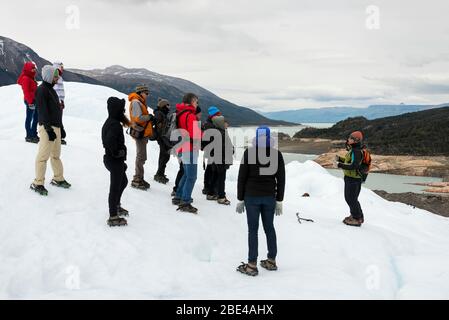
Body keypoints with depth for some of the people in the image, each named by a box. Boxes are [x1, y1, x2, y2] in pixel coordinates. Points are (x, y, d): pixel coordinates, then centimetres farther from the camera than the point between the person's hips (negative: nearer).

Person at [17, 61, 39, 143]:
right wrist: (30, 102, -21)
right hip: (30, 101, -10)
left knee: (36, 118, 14)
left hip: (34, 100, 10)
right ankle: (29, 136, 3)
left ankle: (34, 134, 23)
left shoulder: (31, 78, 18)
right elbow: (26, 91, -18)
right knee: (29, 118, -3)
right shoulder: (25, 78, -12)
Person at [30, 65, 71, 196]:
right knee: (43, 155, -7)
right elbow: (42, 111, -19)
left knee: (56, 155, 16)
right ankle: (37, 184, 0)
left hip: (56, 127, 9)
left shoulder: (51, 89, 18)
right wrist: (49, 129, -23)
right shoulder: (41, 90, -12)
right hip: (47, 128, -9)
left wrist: (60, 127, 22)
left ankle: (58, 178, 26)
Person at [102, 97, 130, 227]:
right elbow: (109, 141, -36)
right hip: (115, 160, -10)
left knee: (123, 181, 26)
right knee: (115, 187, -1)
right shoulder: (115, 125, -22)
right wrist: (117, 152, -20)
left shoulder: (110, 122, 9)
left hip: (110, 159, 10)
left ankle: (116, 206, 41)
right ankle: (113, 217, 8)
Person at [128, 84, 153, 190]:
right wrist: (149, 117, -12)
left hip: (143, 133, 10)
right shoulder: (136, 102, -13)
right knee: (141, 157, -8)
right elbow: (138, 118, -23)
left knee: (141, 156, 15)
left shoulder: (140, 102, 19)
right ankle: (137, 180, -3)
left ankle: (139, 178, 24)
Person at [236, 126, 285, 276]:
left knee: (253, 229, 2)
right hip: (270, 197, 3)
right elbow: (281, 179, 2)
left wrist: (240, 199, 0)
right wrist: (279, 201, 8)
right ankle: (272, 261, 23)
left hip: (252, 196, -3)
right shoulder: (276, 153, 0)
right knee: (269, 227, 14)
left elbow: (242, 177, -7)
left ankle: (252, 265, 4)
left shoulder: (249, 152, -8)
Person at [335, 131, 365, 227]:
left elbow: (353, 166, -29)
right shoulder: (352, 150, 10)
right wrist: (339, 159, 9)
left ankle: (357, 219, 11)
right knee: (348, 197, 20)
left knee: (351, 199, 0)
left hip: (353, 179, -10)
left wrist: (340, 165, -27)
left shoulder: (356, 151, -22)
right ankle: (357, 215, 33)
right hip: (349, 178, 10)